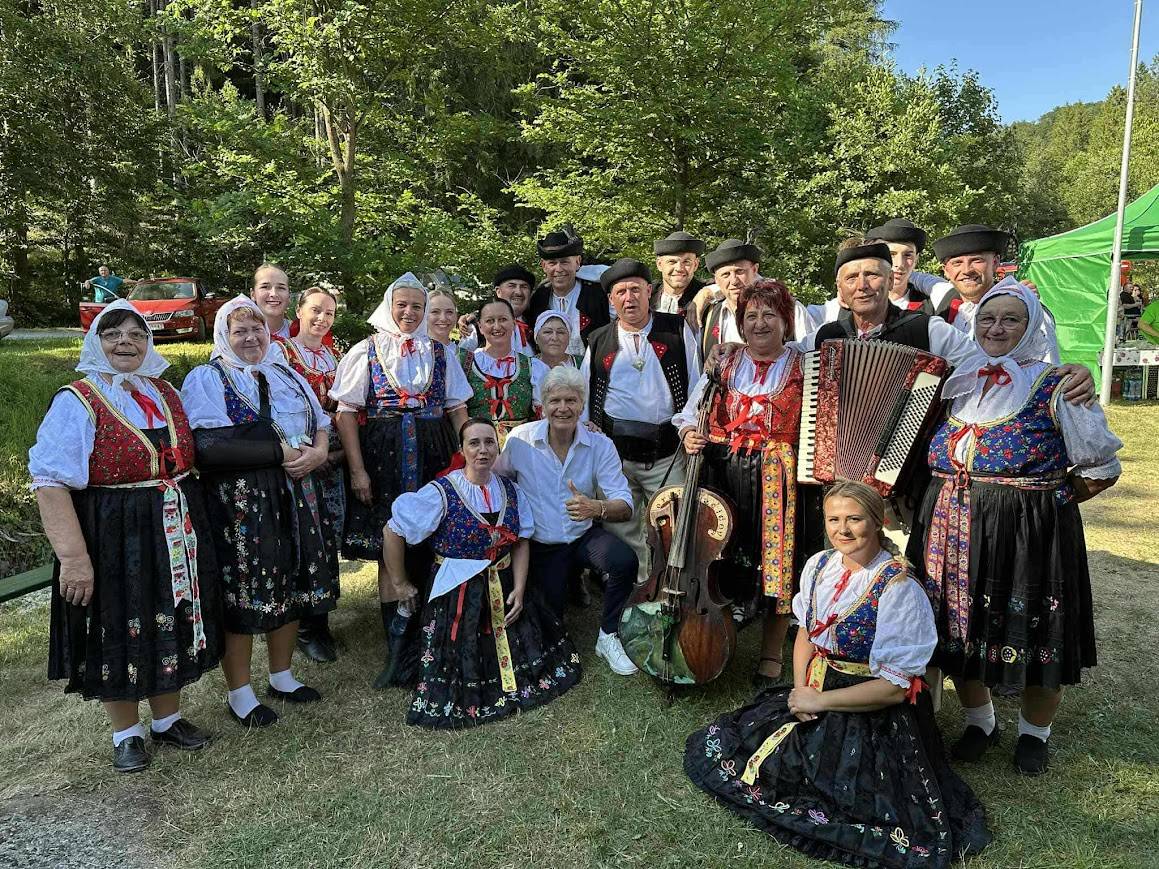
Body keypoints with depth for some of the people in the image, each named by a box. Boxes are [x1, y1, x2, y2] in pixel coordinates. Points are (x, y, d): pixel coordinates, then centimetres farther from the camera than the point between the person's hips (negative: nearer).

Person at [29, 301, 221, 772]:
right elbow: (50, 483, -17)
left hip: (174, 536, 5)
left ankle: (167, 718, 35)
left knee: (171, 627, 15)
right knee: (118, 635, 8)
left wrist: (194, 527, 15)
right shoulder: (76, 402, -11)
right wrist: (73, 557, -23)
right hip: (112, 540, -5)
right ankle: (126, 733, 29)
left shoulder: (167, 394, 8)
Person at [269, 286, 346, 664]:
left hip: (331, 458, 6)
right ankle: (306, 628, 12)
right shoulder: (279, 350, -3)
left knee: (329, 540, 8)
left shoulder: (333, 355, 15)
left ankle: (319, 621, 22)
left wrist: (340, 448, 9)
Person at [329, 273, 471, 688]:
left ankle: (404, 638, 17)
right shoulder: (367, 351, 3)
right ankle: (399, 646, 10)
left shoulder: (440, 352, 11)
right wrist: (357, 470, -7)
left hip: (433, 456, 2)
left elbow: (458, 409, 12)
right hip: (383, 457, -2)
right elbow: (346, 412, 0)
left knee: (426, 543, 2)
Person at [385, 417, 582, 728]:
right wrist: (401, 583, -6)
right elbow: (393, 531, -13)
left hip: (503, 591, 5)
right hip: (458, 594, -4)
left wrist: (519, 589, -7)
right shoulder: (442, 492, -16)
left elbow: (521, 542, 4)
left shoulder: (511, 491, 1)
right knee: (462, 665, -2)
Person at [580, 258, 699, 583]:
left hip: (667, 452, -1)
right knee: (622, 537, 7)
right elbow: (583, 397, 16)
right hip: (614, 453, 2)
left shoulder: (676, 330, 6)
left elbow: (696, 386, 5)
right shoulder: (599, 342, 11)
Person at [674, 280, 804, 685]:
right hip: (723, 477, 2)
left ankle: (771, 657, 18)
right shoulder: (724, 366, 12)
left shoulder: (804, 370, 4)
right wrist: (688, 434, -10)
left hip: (777, 481, -2)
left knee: (777, 566, 1)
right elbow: (690, 412, 11)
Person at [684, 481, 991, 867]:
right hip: (814, 694, 7)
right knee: (711, 748, 0)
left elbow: (893, 687, -18)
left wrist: (820, 701, -16)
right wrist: (800, 691, -7)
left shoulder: (897, 587, -20)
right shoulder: (819, 565, 0)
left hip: (872, 715, -6)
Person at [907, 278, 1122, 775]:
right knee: (959, 625, 12)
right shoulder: (958, 382, 7)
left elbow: (1100, 468, -4)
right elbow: (936, 452, 20)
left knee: (1033, 631, 8)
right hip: (952, 528, 5)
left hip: (1031, 531, -4)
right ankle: (979, 723, 35)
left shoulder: (1054, 385, -7)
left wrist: (1047, 501, -1)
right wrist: (958, 500, 10)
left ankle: (1034, 733, 33)